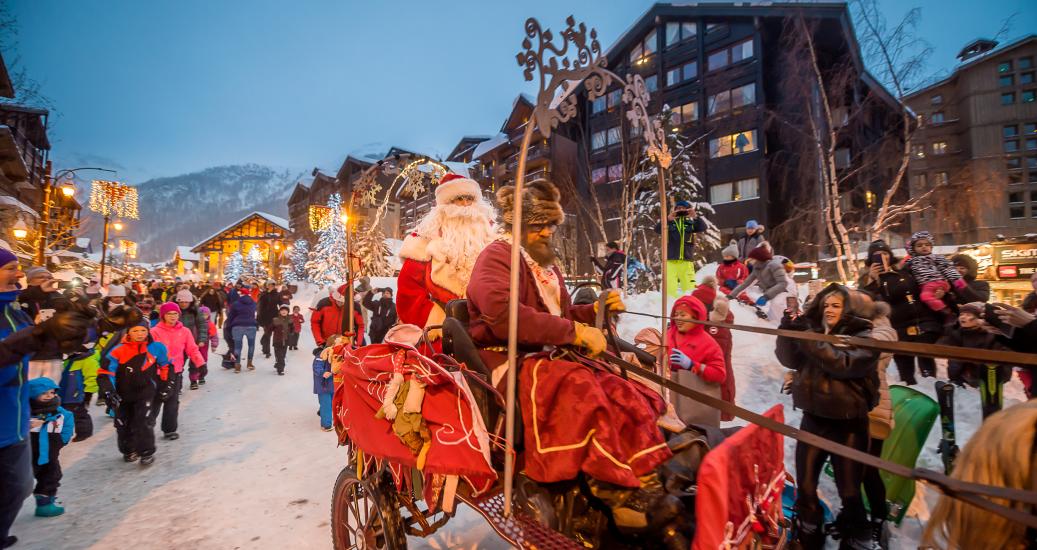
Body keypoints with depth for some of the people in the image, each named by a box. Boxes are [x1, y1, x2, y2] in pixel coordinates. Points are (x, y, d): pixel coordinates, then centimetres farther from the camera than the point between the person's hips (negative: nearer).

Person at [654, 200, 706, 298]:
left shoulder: (690, 223, 13)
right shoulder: (669, 222, 8)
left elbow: (703, 228, -1)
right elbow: (657, 229, -8)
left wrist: (696, 217, -19)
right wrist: (667, 219, -24)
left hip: (687, 261, 2)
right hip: (671, 260, -1)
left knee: (689, 288, -1)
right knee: (670, 288, -6)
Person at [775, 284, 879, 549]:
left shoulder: (864, 337, -7)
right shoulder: (814, 331, 4)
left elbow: (845, 364, -24)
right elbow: (790, 360, -4)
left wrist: (810, 340, -28)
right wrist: (788, 331, -18)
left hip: (848, 424, -4)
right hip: (813, 419, 4)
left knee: (849, 491, 10)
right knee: (805, 485, 12)